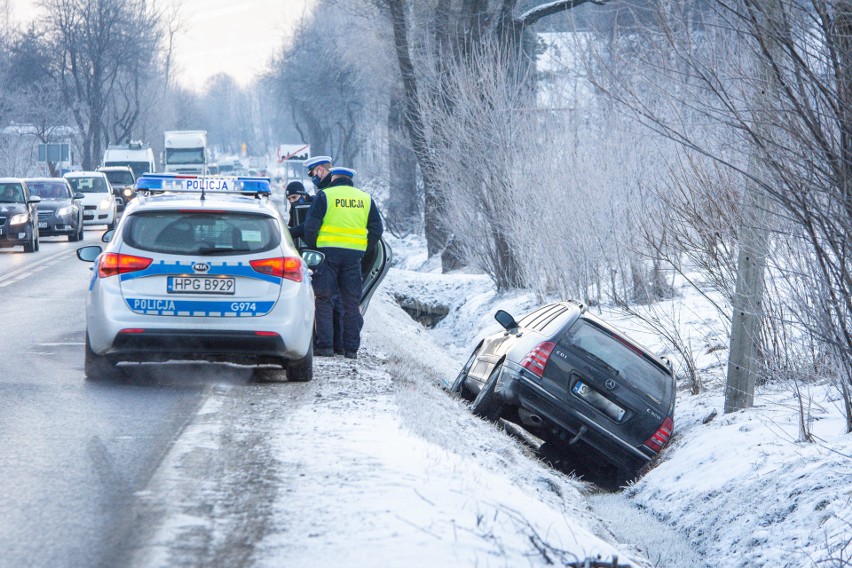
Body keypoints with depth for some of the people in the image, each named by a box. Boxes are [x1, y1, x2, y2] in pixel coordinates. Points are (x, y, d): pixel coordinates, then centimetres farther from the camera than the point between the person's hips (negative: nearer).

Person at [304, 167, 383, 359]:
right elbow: (377, 229, 11)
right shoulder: (365, 198, 13)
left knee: (324, 300, 2)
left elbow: (311, 226, -5)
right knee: (352, 302, 9)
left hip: (328, 251, -3)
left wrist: (312, 249, 7)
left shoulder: (324, 195, 0)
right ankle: (351, 348, 8)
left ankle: (324, 345, -4)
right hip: (354, 254, 3)